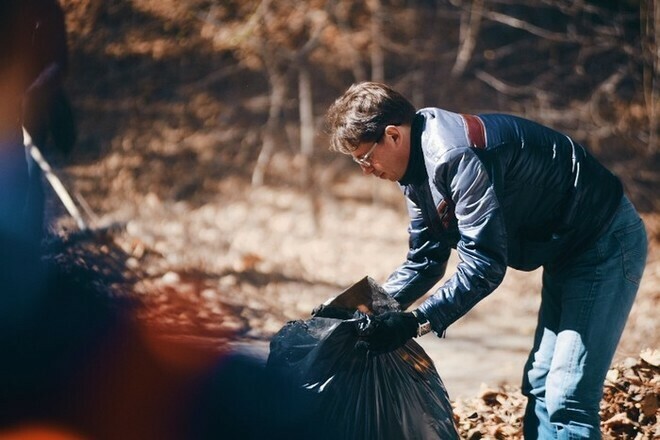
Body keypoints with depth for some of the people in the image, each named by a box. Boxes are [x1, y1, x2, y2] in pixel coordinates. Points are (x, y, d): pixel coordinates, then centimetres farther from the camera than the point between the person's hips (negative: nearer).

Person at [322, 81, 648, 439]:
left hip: (605, 241, -11)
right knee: (540, 387, 13)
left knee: (567, 400, -16)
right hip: (566, 251, 11)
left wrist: (415, 323, -29)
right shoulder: (417, 170, 4)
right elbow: (424, 260, 12)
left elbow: (485, 264, -31)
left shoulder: (453, 155, -29)